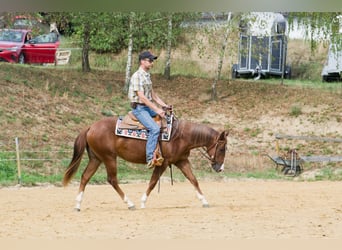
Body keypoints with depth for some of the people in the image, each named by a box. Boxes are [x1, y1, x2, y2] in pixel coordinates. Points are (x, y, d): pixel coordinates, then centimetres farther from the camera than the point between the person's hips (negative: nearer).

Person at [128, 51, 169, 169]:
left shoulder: (147, 75, 14)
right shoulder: (137, 76, -16)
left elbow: (152, 94, 21)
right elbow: (142, 97, -21)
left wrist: (164, 105, 9)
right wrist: (157, 110, -22)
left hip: (148, 107, 10)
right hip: (139, 108, -10)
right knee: (154, 128, -27)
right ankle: (150, 158, -29)